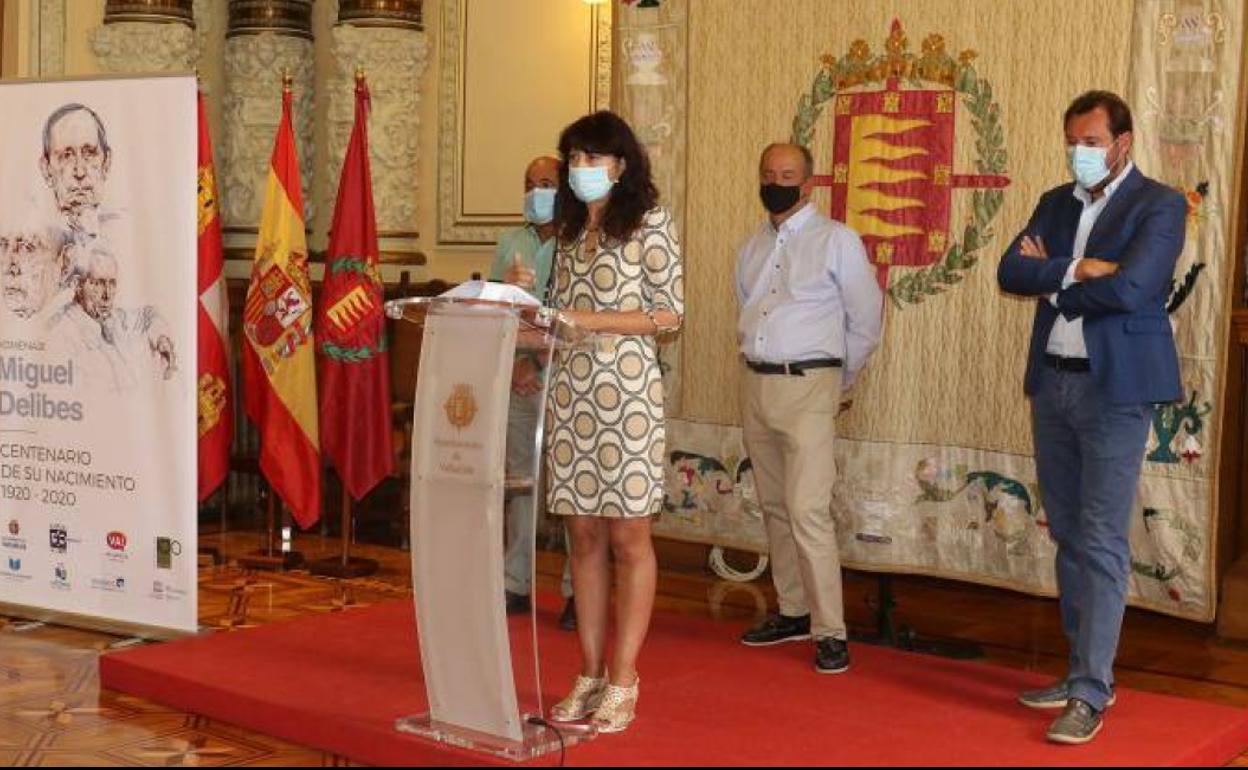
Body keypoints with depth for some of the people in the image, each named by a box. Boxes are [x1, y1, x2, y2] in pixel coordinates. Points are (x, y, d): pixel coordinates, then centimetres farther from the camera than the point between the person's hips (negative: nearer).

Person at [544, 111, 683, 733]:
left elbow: (669, 314, -8)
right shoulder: (571, 229, 16)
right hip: (570, 393, 6)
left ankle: (623, 683, 5)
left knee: (627, 536, -1)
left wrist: (588, 319, -14)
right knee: (584, 536, 7)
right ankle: (590, 676, 14)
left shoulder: (650, 223, -2)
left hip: (627, 393, -6)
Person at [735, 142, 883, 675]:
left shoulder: (836, 240, -4)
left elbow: (865, 323, -1)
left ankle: (829, 632, -8)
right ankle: (793, 611, 25)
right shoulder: (752, 247, 14)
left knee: (808, 510, -14)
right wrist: (754, 359, 14)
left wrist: (836, 382, 5)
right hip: (756, 385, 7)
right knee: (774, 507, 13)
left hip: (808, 386, -7)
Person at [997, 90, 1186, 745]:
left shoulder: (1158, 206, -6)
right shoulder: (1057, 203, 13)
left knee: (1101, 543, -5)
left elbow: (1129, 289, -21)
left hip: (1114, 388, -7)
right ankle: (1085, 670, 24)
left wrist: (1052, 278, -8)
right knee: (1068, 537, 13)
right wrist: (1077, 270, -15)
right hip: (1052, 383, 7)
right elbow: (1010, 273, 0)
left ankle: (1091, 693, 0)